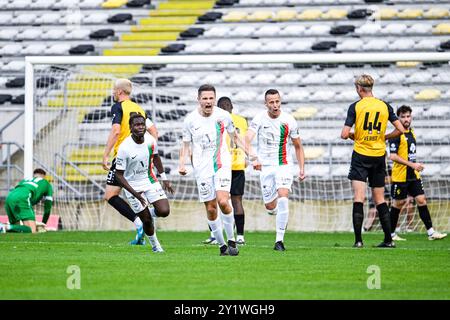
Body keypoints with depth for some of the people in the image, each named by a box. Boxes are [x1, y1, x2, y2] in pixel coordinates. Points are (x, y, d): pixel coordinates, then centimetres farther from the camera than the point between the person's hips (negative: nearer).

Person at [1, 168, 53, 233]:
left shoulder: (24, 181, 42)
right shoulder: (47, 184, 29)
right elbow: (48, 207, 28)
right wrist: (43, 224, 38)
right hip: (22, 199, -6)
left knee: (16, 228, 21)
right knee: (32, 231, -12)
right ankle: (6, 227, -33)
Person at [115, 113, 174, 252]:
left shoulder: (150, 140, -10)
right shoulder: (124, 148, -25)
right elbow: (119, 175, -18)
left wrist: (164, 178, 14)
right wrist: (135, 193, -23)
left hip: (150, 180, 4)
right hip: (133, 186, -4)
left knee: (164, 211, -13)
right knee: (147, 221, -3)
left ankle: (151, 212, 22)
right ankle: (154, 244, 24)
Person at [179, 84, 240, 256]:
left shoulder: (223, 116, -2)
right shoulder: (190, 119, -3)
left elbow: (234, 137, 14)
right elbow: (186, 144, 8)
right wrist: (182, 164, -7)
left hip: (222, 164, -1)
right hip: (202, 168, 1)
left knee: (223, 201, -19)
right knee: (211, 208, 0)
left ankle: (231, 240, -2)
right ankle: (222, 245, 14)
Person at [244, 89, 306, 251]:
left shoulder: (289, 121, -6)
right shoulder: (259, 119, -10)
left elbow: (298, 146, 7)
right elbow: (247, 140, -23)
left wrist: (302, 168, 1)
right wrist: (253, 157, -40)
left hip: (284, 165, -1)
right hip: (265, 166, 1)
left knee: (283, 198, -21)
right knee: (270, 207, 5)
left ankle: (279, 240, -17)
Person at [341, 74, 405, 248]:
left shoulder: (355, 107, -6)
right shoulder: (385, 106, 3)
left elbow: (344, 134, -11)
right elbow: (400, 129, 1)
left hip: (361, 156, -3)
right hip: (379, 155, 3)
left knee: (358, 198, -6)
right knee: (379, 199, 11)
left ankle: (358, 239, -13)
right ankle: (389, 239, 9)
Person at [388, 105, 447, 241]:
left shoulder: (411, 132, 12)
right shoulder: (397, 135, -13)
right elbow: (393, 156, -21)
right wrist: (412, 164, -22)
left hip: (413, 175, 7)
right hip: (400, 176, -7)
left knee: (421, 200, 0)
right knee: (398, 203, 1)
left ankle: (431, 232, -1)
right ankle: (391, 234, 13)